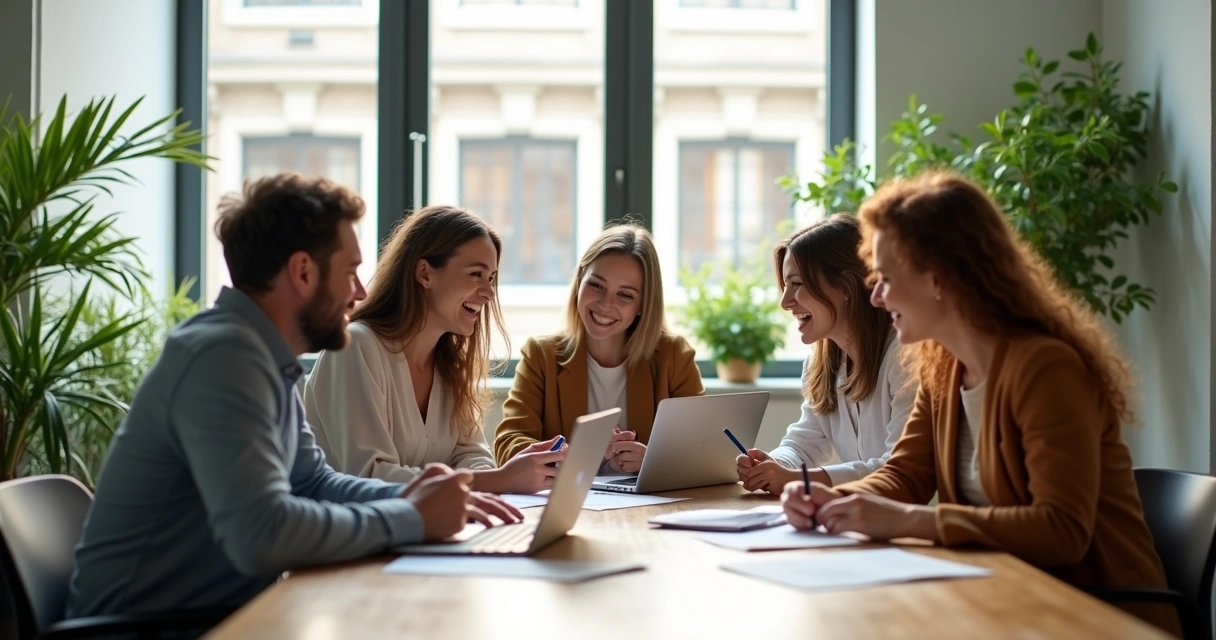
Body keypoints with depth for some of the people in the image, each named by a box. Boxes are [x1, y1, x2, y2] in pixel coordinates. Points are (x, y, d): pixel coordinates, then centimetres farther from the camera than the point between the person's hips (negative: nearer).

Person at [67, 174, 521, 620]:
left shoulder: (264, 357, 7)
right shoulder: (224, 355, -22)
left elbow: (314, 482, 17)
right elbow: (262, 534, -32)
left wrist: (406, 498, -1)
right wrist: (413, 519, -21)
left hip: (218, 610, 8)